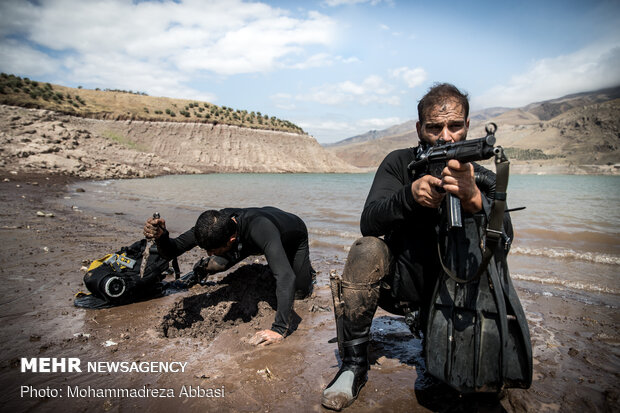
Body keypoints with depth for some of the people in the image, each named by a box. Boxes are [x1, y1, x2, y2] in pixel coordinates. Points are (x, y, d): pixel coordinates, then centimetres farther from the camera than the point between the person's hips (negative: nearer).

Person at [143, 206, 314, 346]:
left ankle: (305, 265, 28)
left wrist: (279, 329, -64)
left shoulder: (261, 230, -51)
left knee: (299, 293, -4)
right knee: (213, 265, -7)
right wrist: (161, 236, -49)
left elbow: (286, 277, -59)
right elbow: (171, 252, -26)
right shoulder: (215, 224, -33)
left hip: (294, 236, -4)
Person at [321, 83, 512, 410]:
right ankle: (354, 366, -15)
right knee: (367, 251, -30)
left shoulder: (483, 179, -4)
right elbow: (368, 224, -18)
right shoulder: (400, 163, -6)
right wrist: (410, 194, -36)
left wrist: (473, 198, -41)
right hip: (399, 283, 0)